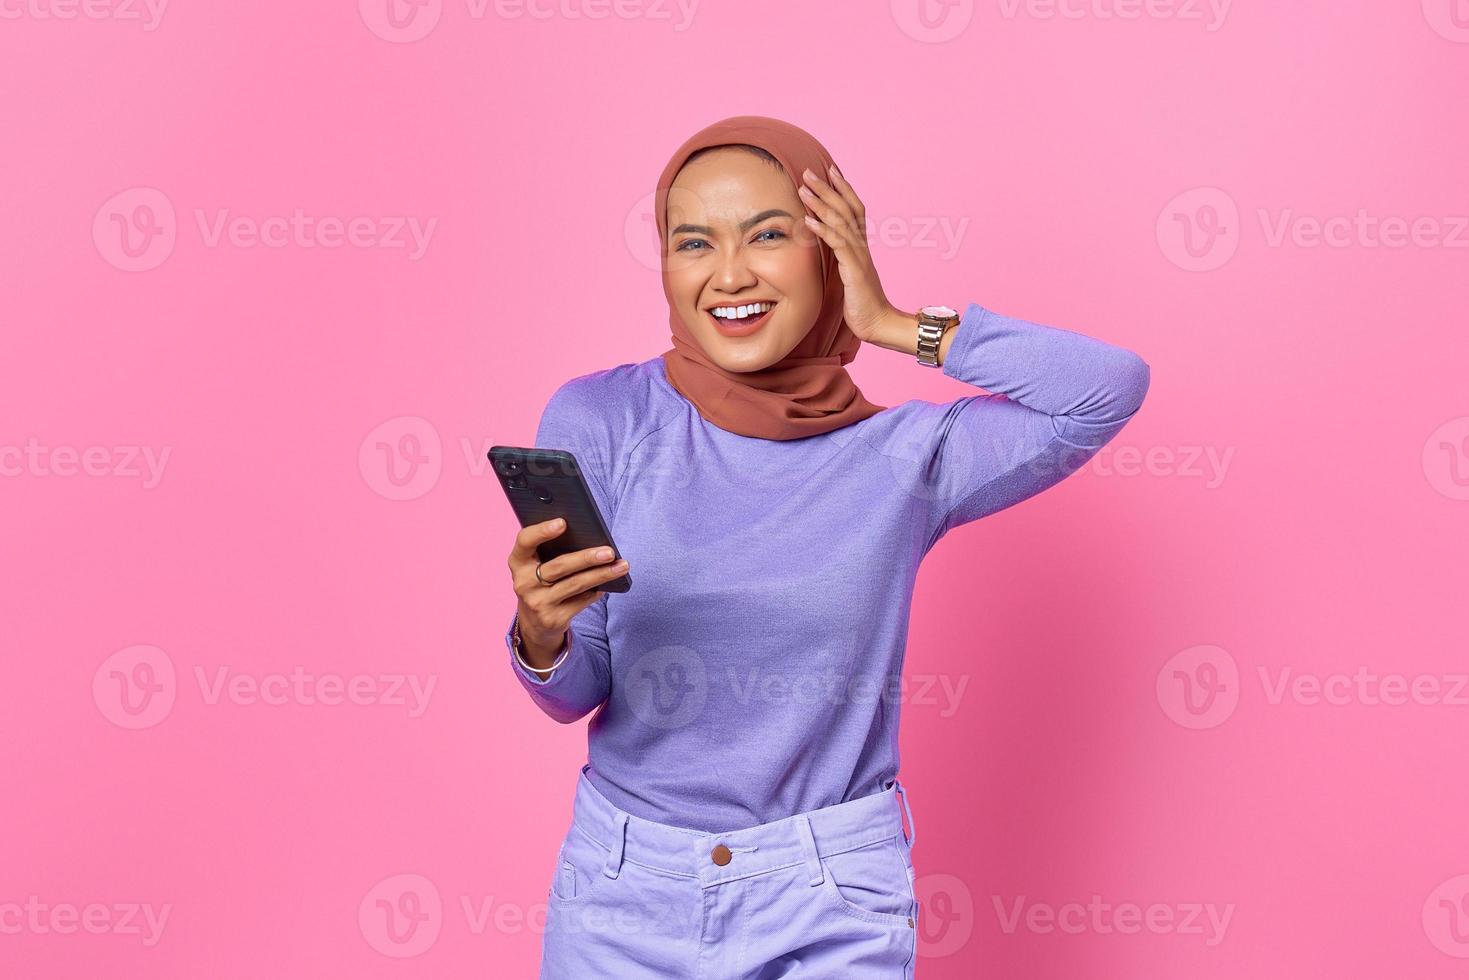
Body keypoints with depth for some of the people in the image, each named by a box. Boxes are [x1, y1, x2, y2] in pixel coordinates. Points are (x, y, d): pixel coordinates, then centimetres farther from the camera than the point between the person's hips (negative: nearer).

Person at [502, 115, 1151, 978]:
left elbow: (1115, 385, -13)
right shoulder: (596, 420, -7)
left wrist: (896, 326, -12)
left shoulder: (903, 455, -6)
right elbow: (576, 695, -3)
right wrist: (540, 632, -27)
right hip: (625, 891, 1)